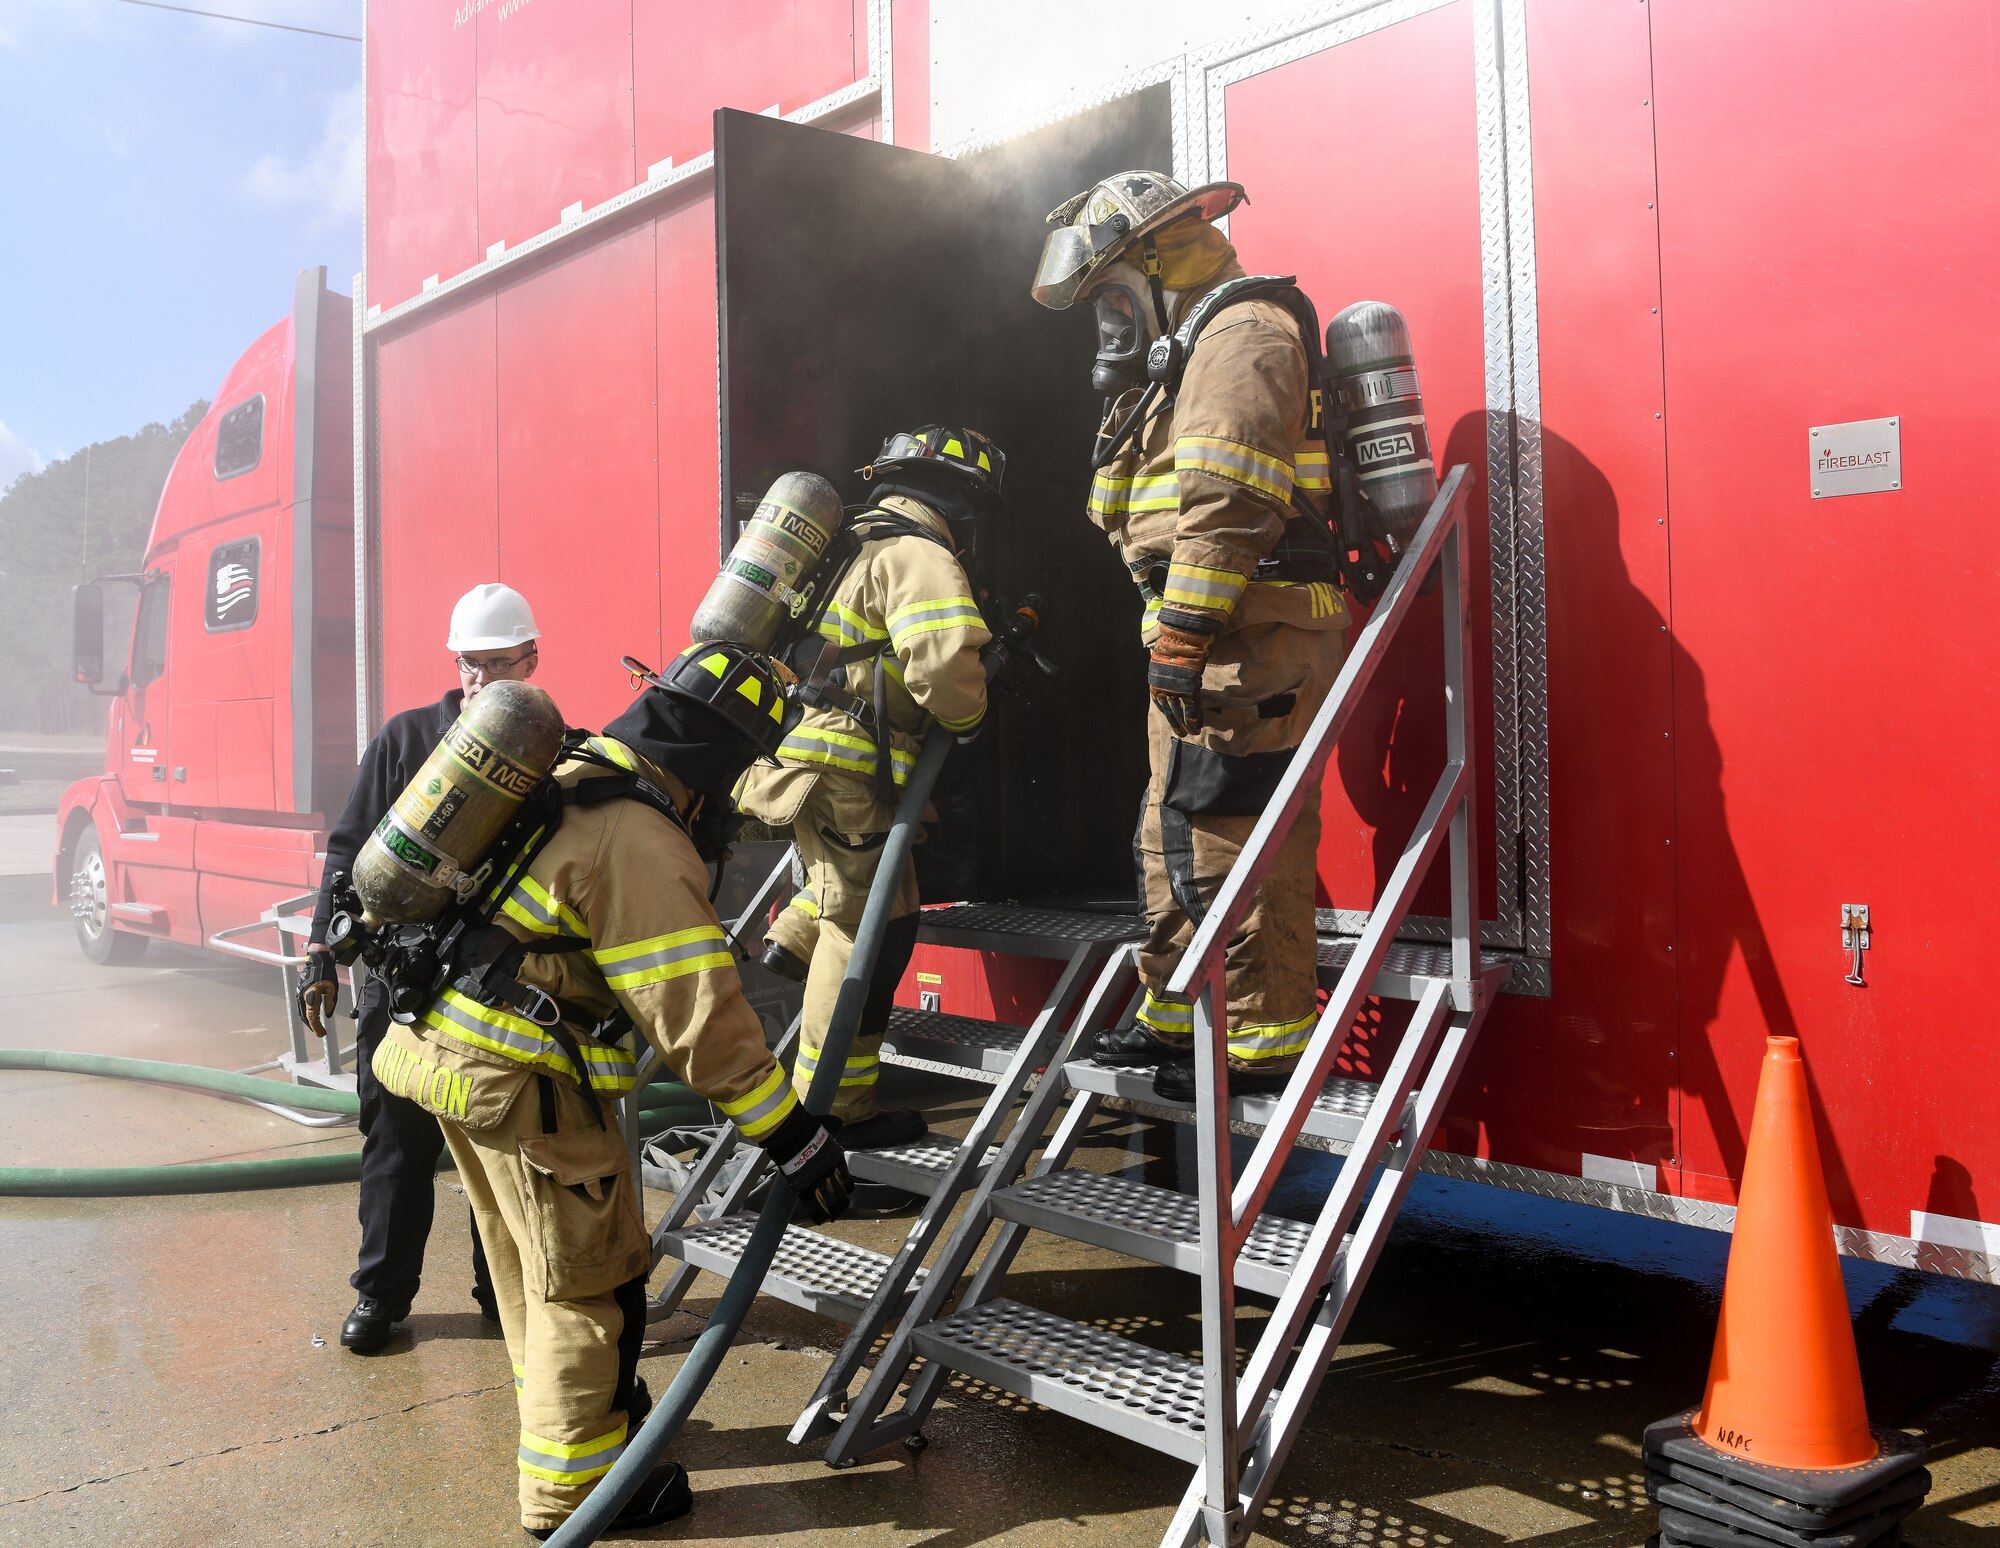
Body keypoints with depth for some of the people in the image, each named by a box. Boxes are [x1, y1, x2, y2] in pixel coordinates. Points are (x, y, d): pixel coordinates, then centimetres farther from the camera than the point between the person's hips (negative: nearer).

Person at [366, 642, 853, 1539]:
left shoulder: (570, 783, 8)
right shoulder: (642, 845, -22)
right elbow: (700, 1013, -24)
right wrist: (790, 1134, -19)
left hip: (447, 1048, 10)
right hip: (521, 1084, -10)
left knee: (530, 1264, 24)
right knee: (589, 1280, 5)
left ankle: (577, 1412, 41)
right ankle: (570, 1485, 17)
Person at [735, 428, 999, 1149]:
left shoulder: (859, 543, 19)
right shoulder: (920, 556, -11)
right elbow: (944, 661, -27)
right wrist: (968, 713, -7)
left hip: (804, 753, 9)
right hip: (843, 769, -9)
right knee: (870, 931, -2)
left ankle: (789, 949, 26)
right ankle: (834, 1110, 3)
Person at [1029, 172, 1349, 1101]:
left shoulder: (1241, 333, -8)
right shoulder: (1191, 355, 26)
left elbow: (1226, 502, -22)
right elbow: (1126, 516, 28)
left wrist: (1181, 636, -24)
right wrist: (1121, 404, 18)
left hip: (1248, 641, -11)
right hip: (1211, 647, 11)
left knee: (1230, 838, -9)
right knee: (1175, 837, 16)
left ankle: (1263, 1045, -1)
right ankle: (1176, 1018, 27)